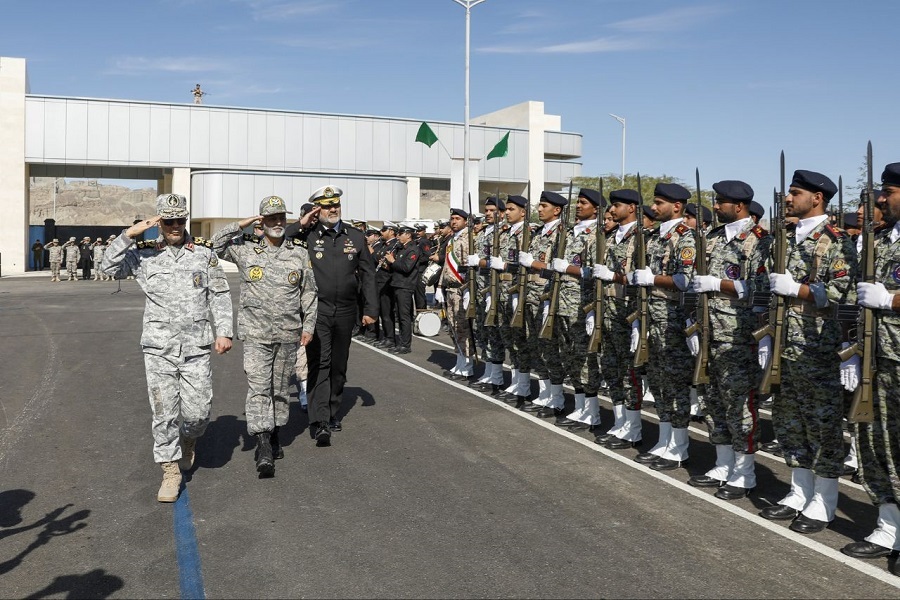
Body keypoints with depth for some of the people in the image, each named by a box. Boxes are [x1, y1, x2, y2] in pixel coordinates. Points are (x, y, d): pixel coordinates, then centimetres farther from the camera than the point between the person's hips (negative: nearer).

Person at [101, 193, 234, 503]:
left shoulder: (204, 251, 5)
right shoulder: (145, 253, 5)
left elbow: (220, 296, 7)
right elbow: (109, 266, -6)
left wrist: (224, 332, 1)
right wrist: (130, 234, -13)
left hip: (196, 346, 0)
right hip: (158, 347, 0)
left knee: (198, 411, 0)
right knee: (164, 411, 1)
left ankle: (188, 438, 35)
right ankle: (170, 471, 15)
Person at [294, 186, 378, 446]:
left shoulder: (356, 237, 7)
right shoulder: (306, 237, -1)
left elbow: (368, 275, 8)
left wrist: (370, 309, 3)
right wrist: (300, 226, -12)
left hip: (345, 313, 4)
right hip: (317, 311, -3)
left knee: (339, 366, 13)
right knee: (319, 364, -12)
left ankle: (332, 413, 28)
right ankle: (319, 422, -14)